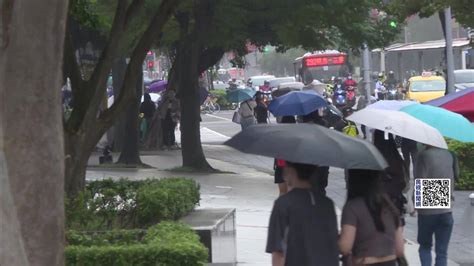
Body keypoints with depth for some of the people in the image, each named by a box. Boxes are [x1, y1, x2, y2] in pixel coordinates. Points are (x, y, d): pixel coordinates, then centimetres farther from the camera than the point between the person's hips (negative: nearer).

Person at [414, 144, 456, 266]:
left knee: (425, 247, 15)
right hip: (446, 210, 3)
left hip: (427, 210, -3)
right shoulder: (448, 155, 6)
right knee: (442, 252, 4)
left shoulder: (424, 155, -9)